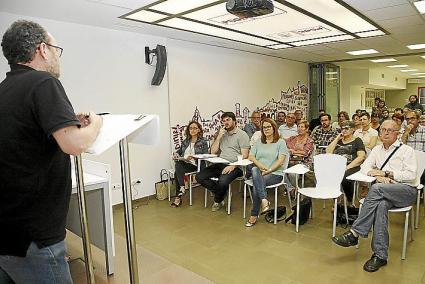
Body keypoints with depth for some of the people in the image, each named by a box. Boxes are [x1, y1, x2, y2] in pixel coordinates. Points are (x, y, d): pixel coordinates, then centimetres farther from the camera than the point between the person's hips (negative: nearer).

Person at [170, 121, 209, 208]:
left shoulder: (203, 142, 3)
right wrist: (176, 154, 3)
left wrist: (194, 157, -18)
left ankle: (178, 197, -24)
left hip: (194, 165, -5)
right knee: (177, 164, -32)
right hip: (183, 163, 5)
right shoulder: (185, 141, 19)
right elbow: (180, 150, 27)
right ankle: (182, 188, -32)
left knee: (177, 173, -29)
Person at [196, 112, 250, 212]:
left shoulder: (242, 135, 0)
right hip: (220, 164, 6)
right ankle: (221, 193, -1)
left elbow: (244, 155, -8)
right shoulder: (221, 134, 18)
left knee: (222, 181, -35)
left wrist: (233, 166, -22)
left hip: (235, 166, -6)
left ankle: (217, 200, -1)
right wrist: (219, 137, 1)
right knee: (199, 177, -13)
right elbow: (213, 152, 12)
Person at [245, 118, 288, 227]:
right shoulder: (258, 142, 21)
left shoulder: (280, 142, 7)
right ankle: (264, 201, -41)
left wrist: (269, 170, -16)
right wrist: (260, 166, -9)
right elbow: (251, 156, 9)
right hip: (259, 172, 4)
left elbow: (280, 161, -5)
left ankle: (254, 215, -17)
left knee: (256, 185, -30)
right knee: (254, 170, -33)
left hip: (275, 174, -4)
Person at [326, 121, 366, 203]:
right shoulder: (338, 141, 28)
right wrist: (337, 139, 12)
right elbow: (328, 152, 15)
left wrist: (348, 167, -12)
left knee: (343, 176, -37)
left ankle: (351, 201, -17)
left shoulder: (357, 141, 16)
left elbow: (361, 157, 1)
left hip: (351, 167, -3)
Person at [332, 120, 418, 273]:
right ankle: (380, 255, -32)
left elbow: (411, 175, -6)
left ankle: (354, 234, -34)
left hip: (407, 190, -3)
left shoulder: (407, 150, 6)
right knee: (381, 205, -34)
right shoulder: (377, 149, 21)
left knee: (376, 188, -35)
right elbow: (365, 166, 12)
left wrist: (385, 173, -11)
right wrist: (378, 175, -7)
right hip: (386, 192, 4)